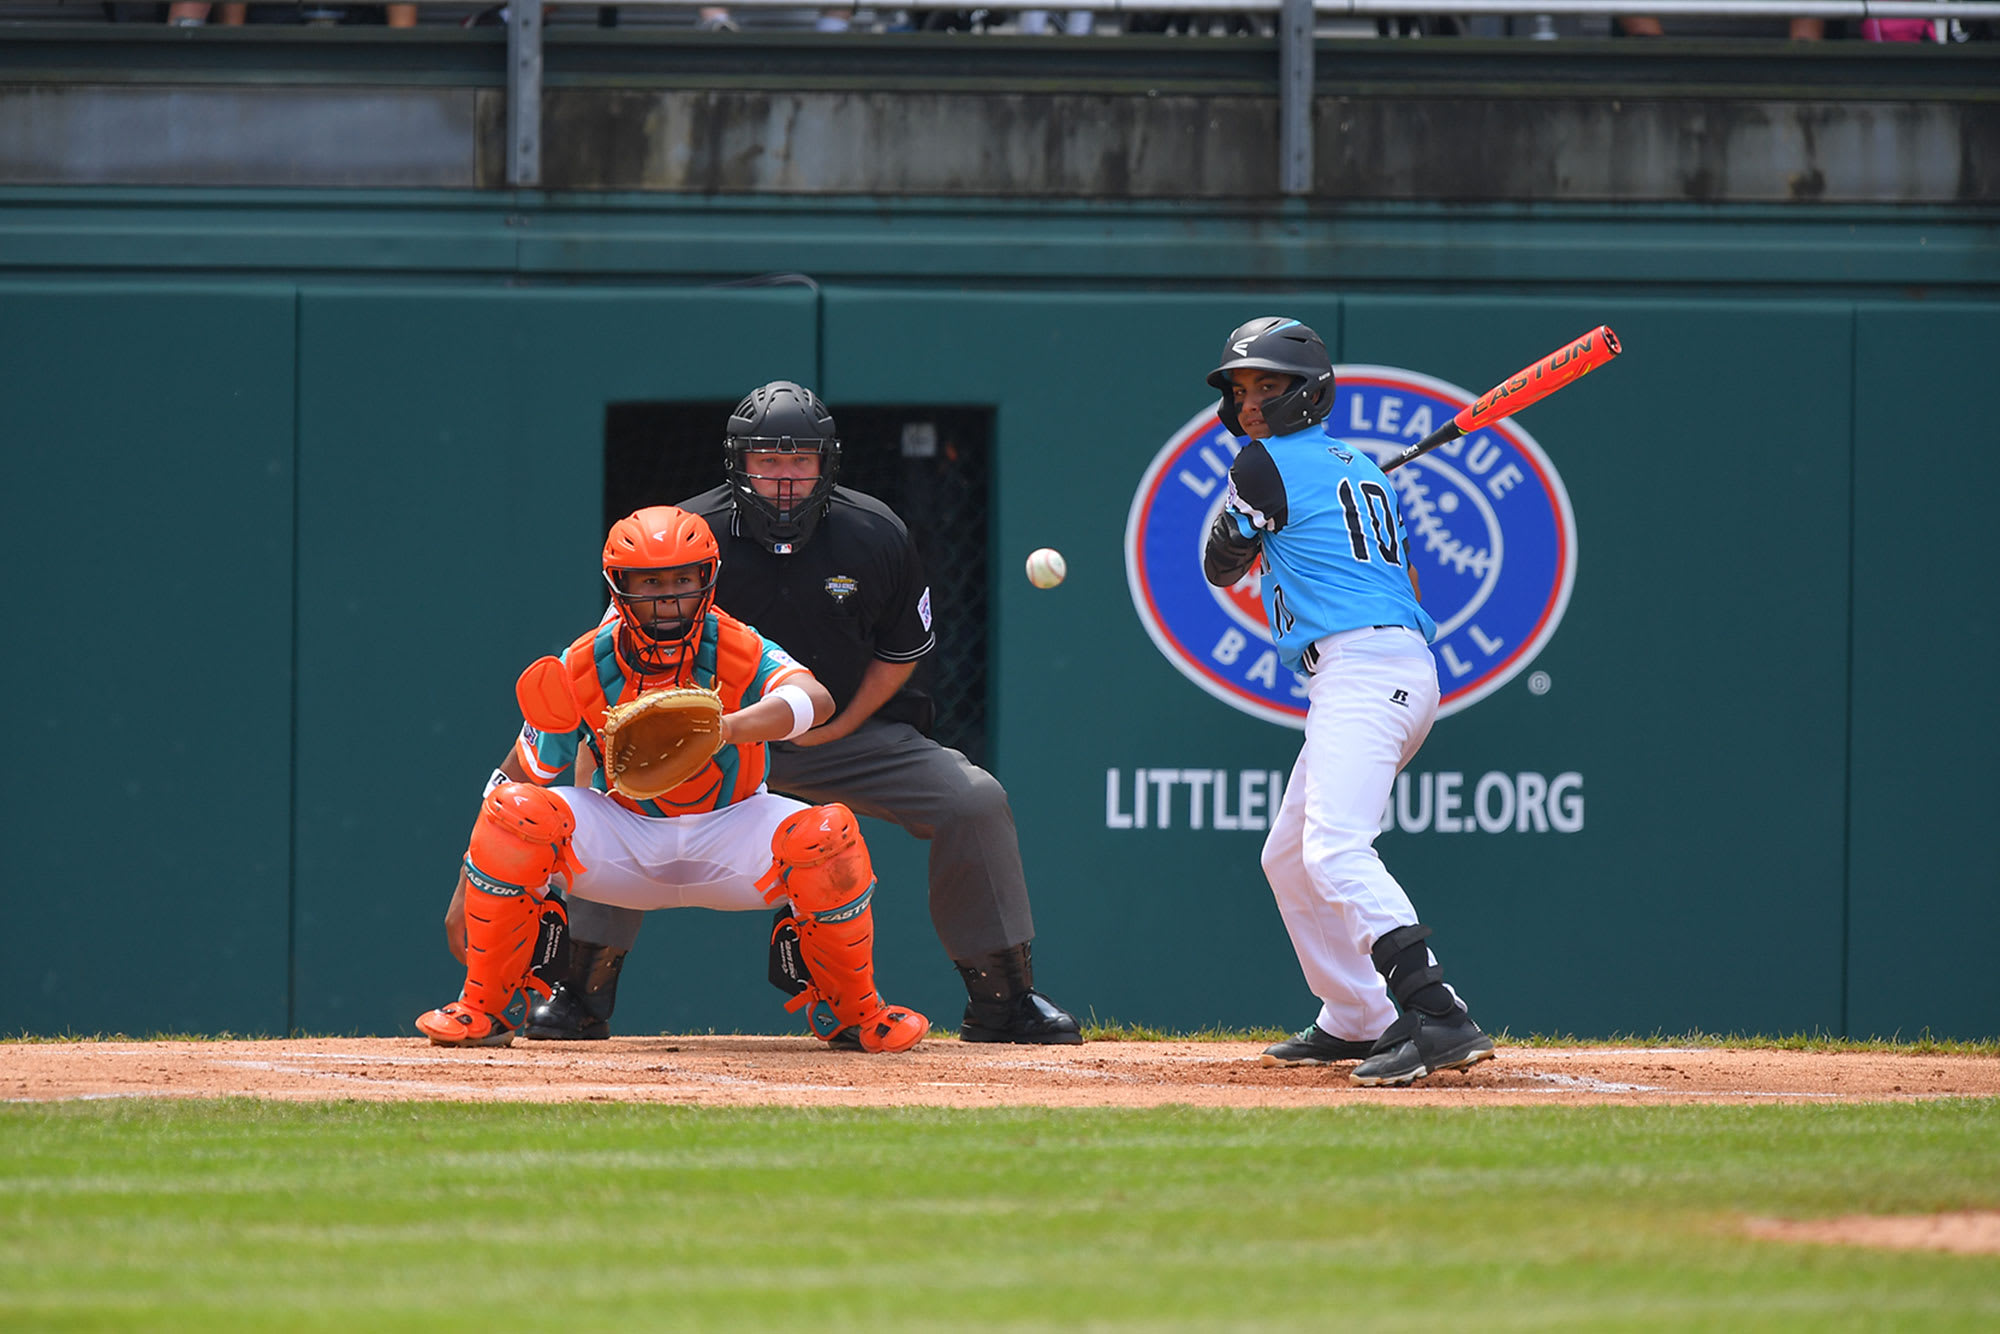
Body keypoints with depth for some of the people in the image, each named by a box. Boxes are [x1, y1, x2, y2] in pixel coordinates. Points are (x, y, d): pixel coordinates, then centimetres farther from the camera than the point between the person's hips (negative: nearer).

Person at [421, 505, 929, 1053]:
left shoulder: (739, 651, -20)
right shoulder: (579, 671, -15)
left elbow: (816, 700, -42)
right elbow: (517, 777, -6)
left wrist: (726, 727, -62)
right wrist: (465, 891, -10)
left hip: (730, 837, -1)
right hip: (625, 839, 1)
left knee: (827, 831, -31)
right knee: (515, 811, -27)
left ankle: (852, 1010, -5)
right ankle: (484, 1008, -9)